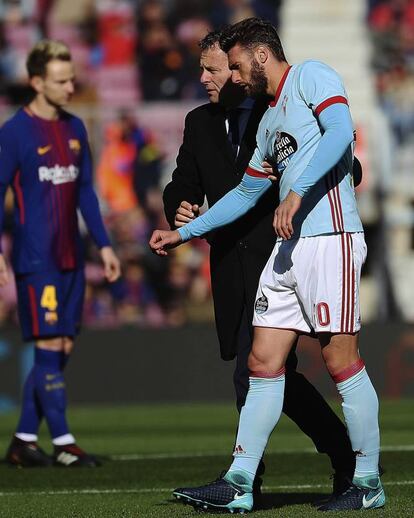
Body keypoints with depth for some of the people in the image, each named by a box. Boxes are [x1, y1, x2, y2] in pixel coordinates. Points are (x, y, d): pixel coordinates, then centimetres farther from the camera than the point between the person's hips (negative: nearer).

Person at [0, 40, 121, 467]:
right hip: (36, 259, -7)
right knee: (49, 346, -8)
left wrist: (103, 244, 15)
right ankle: (62, 443, -4)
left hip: (71, 258, 7)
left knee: (63, 349, 6)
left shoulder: (75, 128, 12)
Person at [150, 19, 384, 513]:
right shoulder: (269, 120, 24)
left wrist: (298, 192, -27)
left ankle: (368, 484, 3)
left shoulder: (311, 77, -1)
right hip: (288, 249, 9)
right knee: (263, 363, 4)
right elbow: (245, 192, 34)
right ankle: (239, 485, 4)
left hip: (329, 238, -9)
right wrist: (183, 233, 34)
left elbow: (339, 131, -20)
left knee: (342, 361, -5)